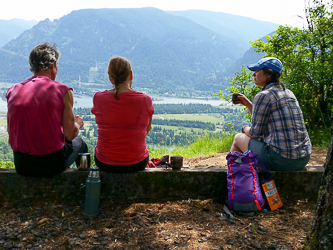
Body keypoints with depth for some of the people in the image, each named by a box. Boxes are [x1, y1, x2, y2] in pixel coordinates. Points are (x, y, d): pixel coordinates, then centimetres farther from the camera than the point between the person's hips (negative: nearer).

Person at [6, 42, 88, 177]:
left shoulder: (12, 91, 0)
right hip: (51, 165, -4)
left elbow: (11, 132, 9)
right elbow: (70, 135, -11)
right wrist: (77, 124, 12)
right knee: (79, 143, 27)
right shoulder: (63, 91, -12)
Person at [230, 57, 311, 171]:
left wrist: (244, 129, 13)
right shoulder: (288, 93, 14)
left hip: (280, 159, -8)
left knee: (238, 138, 13)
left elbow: (256, 133, -8)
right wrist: (248, 104, 21)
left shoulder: (263, 96, -12)